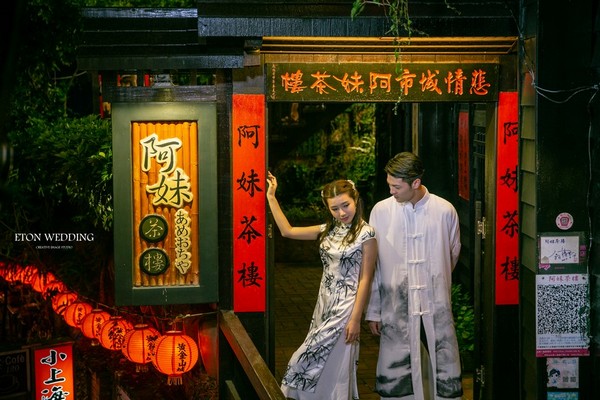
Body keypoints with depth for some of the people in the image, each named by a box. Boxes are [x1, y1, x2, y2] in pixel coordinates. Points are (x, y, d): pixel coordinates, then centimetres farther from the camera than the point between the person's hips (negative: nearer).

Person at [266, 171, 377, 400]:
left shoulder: (366, 234, -11)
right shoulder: (328, 230, 7)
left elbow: (365, 279, -12)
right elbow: (287, 231, 11)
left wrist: (355, 319, -15)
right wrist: (271, 198, 8)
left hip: (345, 306, -7)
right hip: (324, 303, 7)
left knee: (333, 367, -2)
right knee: (319, 364, 10)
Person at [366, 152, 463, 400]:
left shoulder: (445, 211, -5)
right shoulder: (381, 211, -4)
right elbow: (372, 265, 1)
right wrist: (373, 311, 1)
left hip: (436, 306, 0)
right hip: (396, 307, 0)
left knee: (446, 373, 6)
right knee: (394, 378, 4)